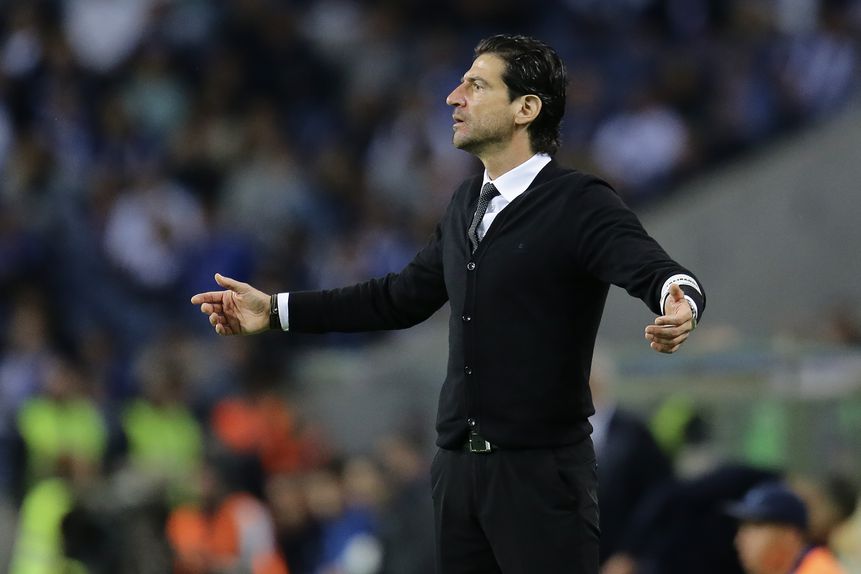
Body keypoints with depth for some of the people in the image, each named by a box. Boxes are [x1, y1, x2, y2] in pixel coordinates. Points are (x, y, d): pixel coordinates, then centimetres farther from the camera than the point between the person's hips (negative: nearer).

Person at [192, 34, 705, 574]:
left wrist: (679, 305, -49)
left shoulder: (582, 204, -11)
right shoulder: (468, 203, 13)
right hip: (458, 463, 7)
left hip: (542, 470, -7)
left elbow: (657, 272, -24)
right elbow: (405, 296, 22)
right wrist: (276, 311, 21)